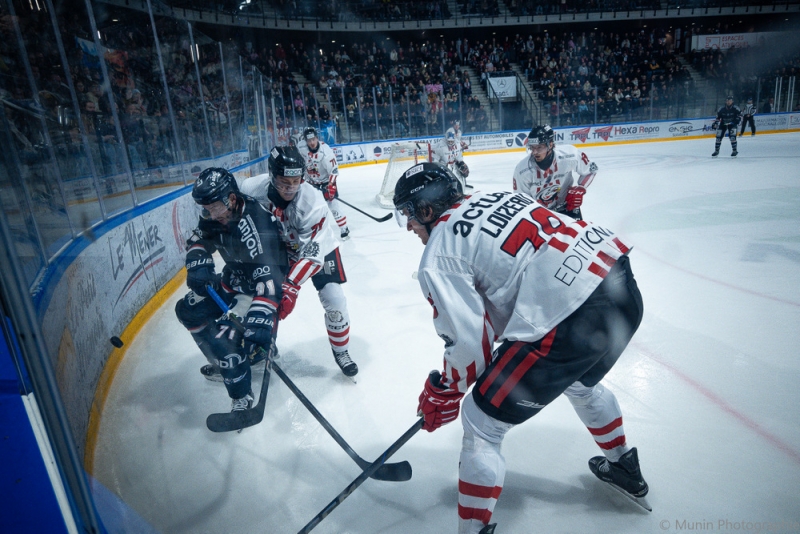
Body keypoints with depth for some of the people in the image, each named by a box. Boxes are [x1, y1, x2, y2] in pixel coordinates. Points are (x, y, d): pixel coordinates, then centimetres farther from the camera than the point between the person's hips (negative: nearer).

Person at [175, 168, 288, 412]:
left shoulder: (254, 225, -36)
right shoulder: (215, 215, -11)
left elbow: (267, 275, -42)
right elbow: (199, 240, 4)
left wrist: (260, 319, -50)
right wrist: (198, 263, -19)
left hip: (260, 284, -9)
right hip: (235, 276, 9)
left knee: (226, 336, -21)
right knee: (189, 310, 13)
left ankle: (242, 396, 1)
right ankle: (222, 363, 28)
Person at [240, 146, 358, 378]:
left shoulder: (313, 203, -35)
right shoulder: (253, 189, -26)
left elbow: (312, 254, -35)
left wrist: (291, 287, -43)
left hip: (317, 246, -3)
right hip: (277, 248, 3)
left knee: (334, 300, -11)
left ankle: (341, 351, 13)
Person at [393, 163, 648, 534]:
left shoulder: (438, 255, -3)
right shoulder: (496, 197, 19)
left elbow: (468, 341, -5)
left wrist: (443, 394, 13)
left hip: (573, 320, -9)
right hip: (622, 283, 10)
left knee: (481, 421, 8)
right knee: (581, 381, 38)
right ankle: (625, 470, 59)